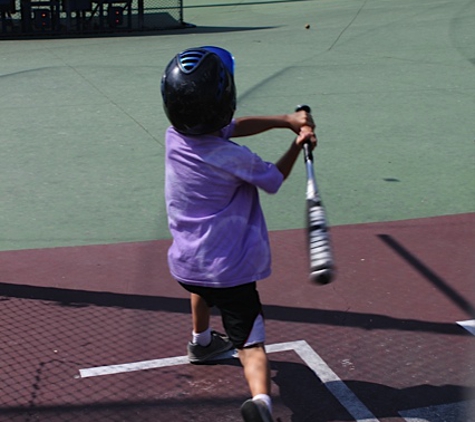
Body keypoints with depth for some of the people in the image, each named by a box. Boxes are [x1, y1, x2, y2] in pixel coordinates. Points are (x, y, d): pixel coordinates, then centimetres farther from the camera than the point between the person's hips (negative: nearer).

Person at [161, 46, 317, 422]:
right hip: (230, 269, -6)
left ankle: (201, 341, 59)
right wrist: (298, 143, 10)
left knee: (201, 285, 40)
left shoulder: (174, 136, -7)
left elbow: (231, 127, 3)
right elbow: (274, 180, -2)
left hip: (184, 264, 6)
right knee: (251, 345, -7)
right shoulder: (234, 159, -22)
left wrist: (285, 119, -5)